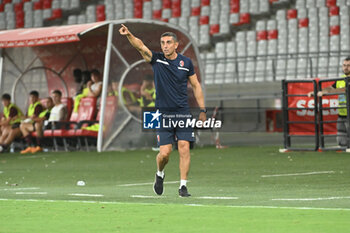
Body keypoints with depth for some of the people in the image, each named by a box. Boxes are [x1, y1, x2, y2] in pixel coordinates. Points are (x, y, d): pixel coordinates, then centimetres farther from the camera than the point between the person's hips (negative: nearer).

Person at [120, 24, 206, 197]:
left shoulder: (186, 62, 4)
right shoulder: (156, 60, 0)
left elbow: (195, 85, 12)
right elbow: (140, 46, -17)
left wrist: (202, 110, 9)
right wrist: (129, 35, -37)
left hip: (183, 112, 1)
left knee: (184, 149, -8)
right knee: (164, 152, -4)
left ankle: (183, 186, -2)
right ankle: (160, 174, 27)